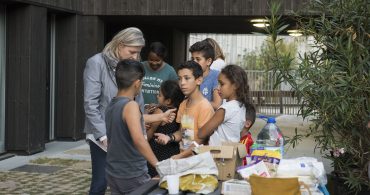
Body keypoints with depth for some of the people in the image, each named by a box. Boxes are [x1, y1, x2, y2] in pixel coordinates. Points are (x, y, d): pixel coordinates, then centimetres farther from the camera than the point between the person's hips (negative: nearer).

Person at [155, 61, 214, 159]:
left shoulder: (205, 106, -13)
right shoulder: (183, 104, 9)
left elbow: (202, 140, -12)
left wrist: (179, 156, -13)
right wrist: (170, 137, -3)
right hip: (183, 156, 6)